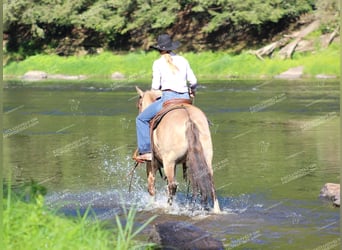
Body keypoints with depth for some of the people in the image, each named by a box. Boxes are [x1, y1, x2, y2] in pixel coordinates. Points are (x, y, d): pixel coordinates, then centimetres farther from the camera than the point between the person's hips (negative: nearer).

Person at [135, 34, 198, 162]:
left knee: (141, 119, 9)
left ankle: (146, 151, -3)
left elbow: (155, 86, -4)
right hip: (185, 98, 4)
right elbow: (193, 81, 10)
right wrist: (192, 91, 31)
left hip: (168, 97, -4)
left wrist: (154, 91, 20)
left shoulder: (158, 63, -2)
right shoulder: (183, 60, 9)